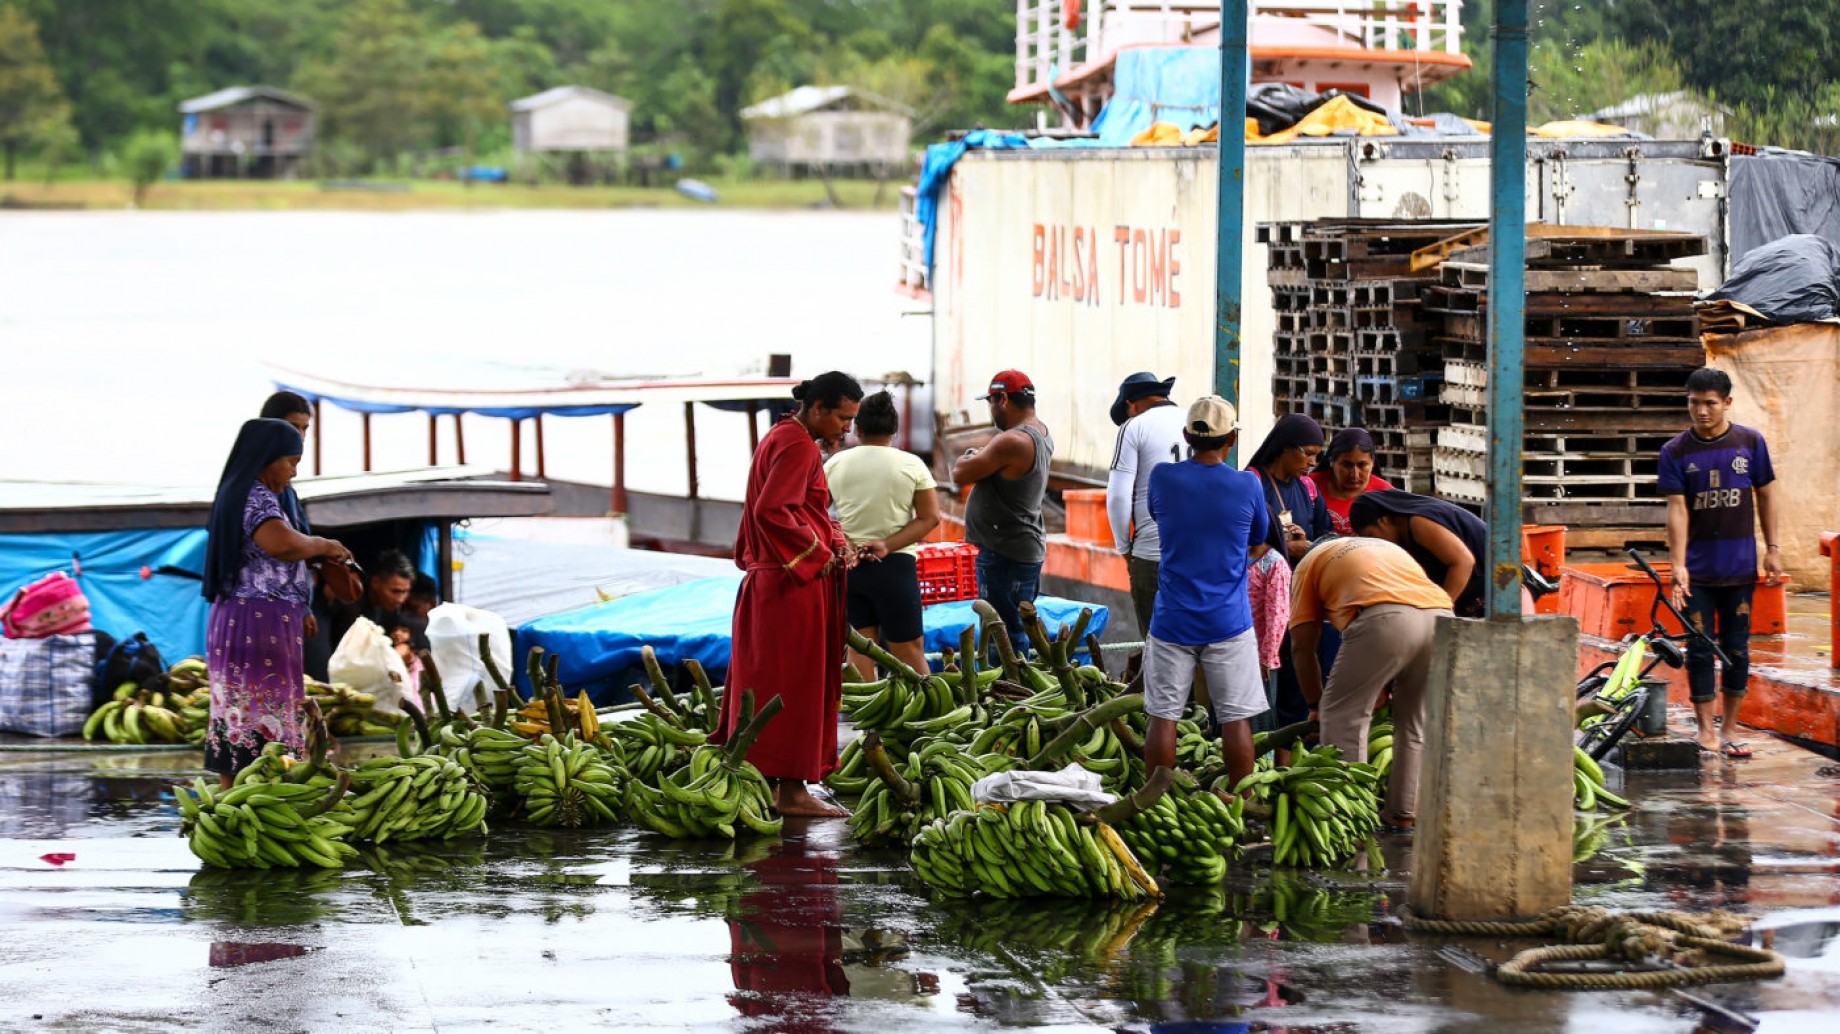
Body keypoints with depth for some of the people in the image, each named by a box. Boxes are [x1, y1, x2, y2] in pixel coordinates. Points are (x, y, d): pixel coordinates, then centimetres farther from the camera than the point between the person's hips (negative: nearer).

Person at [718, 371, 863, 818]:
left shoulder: (781, 438, 17)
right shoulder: (798, 446, -16)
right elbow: (771, 511, -26)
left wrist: (837, 543, 6)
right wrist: (818, 553, -17)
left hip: (767, 582, 10)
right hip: (795, 585, -10)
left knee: (767, 686, 11)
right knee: (795, 683, -6)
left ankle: (768, 782, 16)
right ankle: (791, 789, -3)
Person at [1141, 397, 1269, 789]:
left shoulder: (1163, 478, -5)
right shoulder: (1247, 486, -7)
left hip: (1172, 621, 1)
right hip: (1229, 624, -1)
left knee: (1163, 716, 5)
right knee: (1235, 719, 4)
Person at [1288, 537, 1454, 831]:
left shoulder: (1311, 563, 27)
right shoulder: (1388, 548, 42)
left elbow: (1302, 647, 21)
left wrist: (1316, 705, 32)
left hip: (1385, 619, -6)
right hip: (1441, 614, 6)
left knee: (1343, 717, 6)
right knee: (1414, 723, 21)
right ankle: (1403, 817, 24)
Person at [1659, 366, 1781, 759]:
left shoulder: (1750, 443, 2)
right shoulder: (1676, 451, -2)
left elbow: (1765, 494, 10)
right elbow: (1677, 509, -7)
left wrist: (1772, 549, 5)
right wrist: (1678, 565, -14)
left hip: (1740, 567, 1)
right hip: (1697, 569, -1)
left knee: (1737, 650, 6)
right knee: (1700, 651, -1)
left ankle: (1729, 730, 13)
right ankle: (1706, 730, 4)